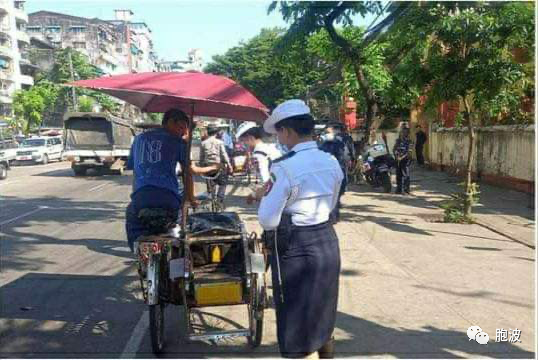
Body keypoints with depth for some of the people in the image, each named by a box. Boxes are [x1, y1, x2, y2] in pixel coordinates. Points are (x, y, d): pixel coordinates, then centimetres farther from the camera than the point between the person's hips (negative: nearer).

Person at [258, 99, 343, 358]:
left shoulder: (285, 167, -20)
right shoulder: (331, 162, 1)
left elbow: (268, 220, -18)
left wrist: (268, 194, -2)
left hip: (295, 249, -7)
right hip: (327, 241, 7)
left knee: (298, 326, 9)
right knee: (322, 317, 25)